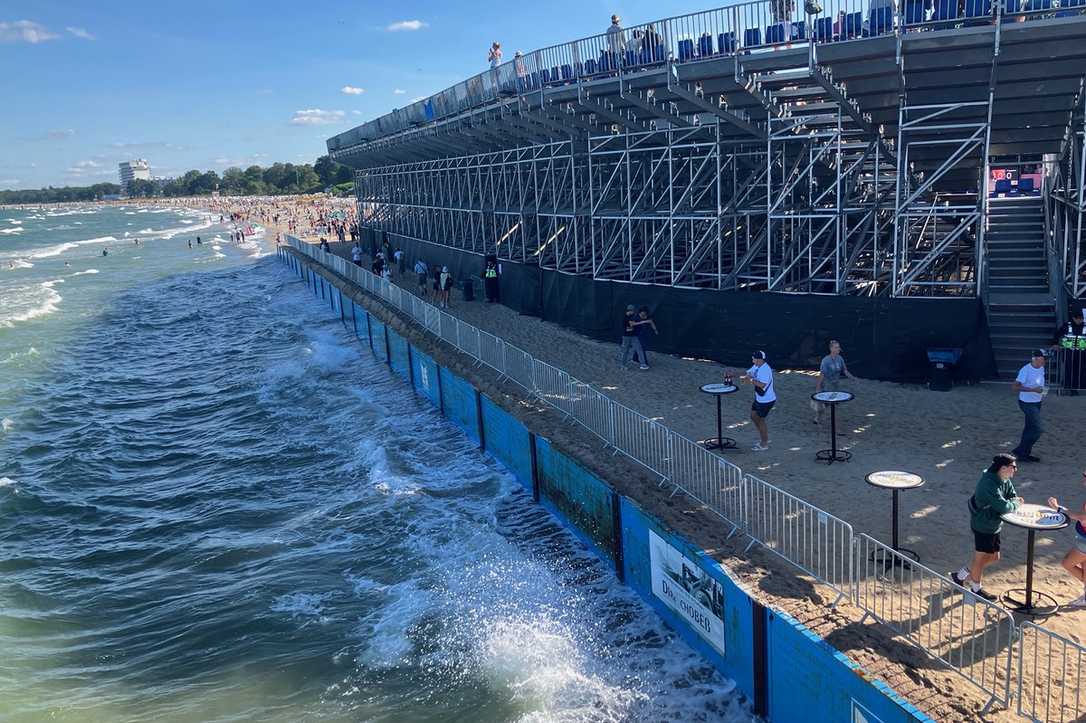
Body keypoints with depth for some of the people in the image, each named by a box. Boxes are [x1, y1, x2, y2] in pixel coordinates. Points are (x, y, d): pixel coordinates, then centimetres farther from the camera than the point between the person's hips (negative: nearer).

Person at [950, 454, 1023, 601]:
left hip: (994, 525, 10)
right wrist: (1015, 503, -13)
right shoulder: (989, 483, -29)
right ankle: (976, 588, 29)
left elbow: (1014, 497, 7)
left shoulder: (1005, 481, 1)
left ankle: (959, 576, 32)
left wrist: (1013, 502, -15)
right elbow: (1003, 507, -32)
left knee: (994, 557, 20)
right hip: (983, 526, -10)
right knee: (981, 558, 8)